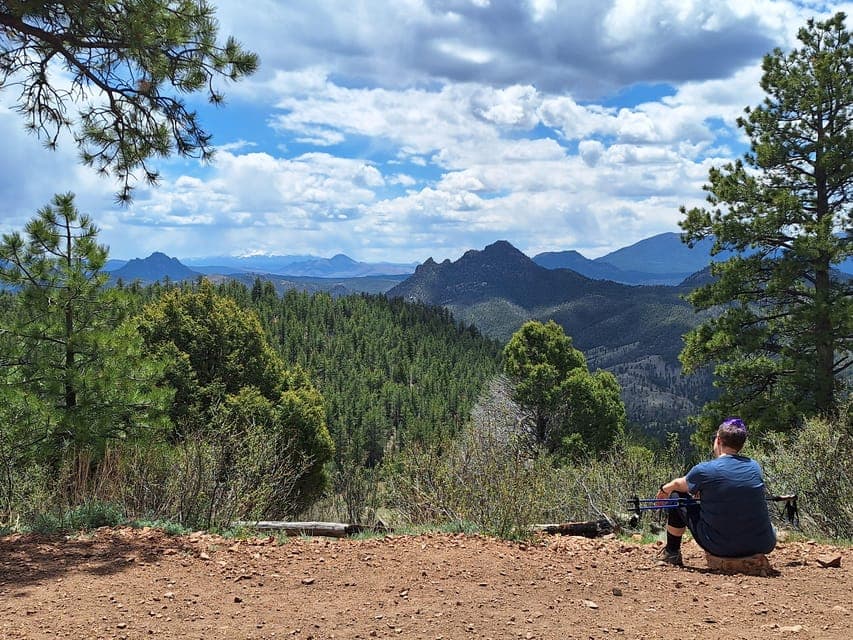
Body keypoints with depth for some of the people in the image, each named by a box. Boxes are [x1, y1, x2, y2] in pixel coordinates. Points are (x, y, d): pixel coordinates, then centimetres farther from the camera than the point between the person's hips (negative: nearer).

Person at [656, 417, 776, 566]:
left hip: (720, 547, -4)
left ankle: (671, 553, 28)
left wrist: (664, 489, 37)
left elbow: (679, 485, 13)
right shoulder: (754, 467, 2)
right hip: (762, 546, 4)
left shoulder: (704, 470, -9)